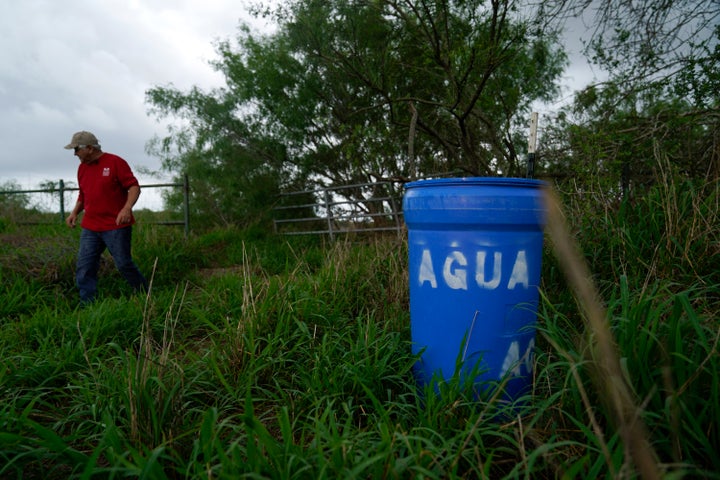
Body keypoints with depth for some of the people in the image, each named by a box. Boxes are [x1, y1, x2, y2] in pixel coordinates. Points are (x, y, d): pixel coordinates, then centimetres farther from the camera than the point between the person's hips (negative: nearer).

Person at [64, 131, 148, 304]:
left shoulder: (115, 162, -7)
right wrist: (74, 213, 11)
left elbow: (134, 186, -12)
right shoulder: (82, 167, 14)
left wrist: (127, 208, -27)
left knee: (124, 264, -2)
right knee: (84, 268, 1)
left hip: (116, 226, -6)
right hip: (90, 227, 7)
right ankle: (87, 306, 8)